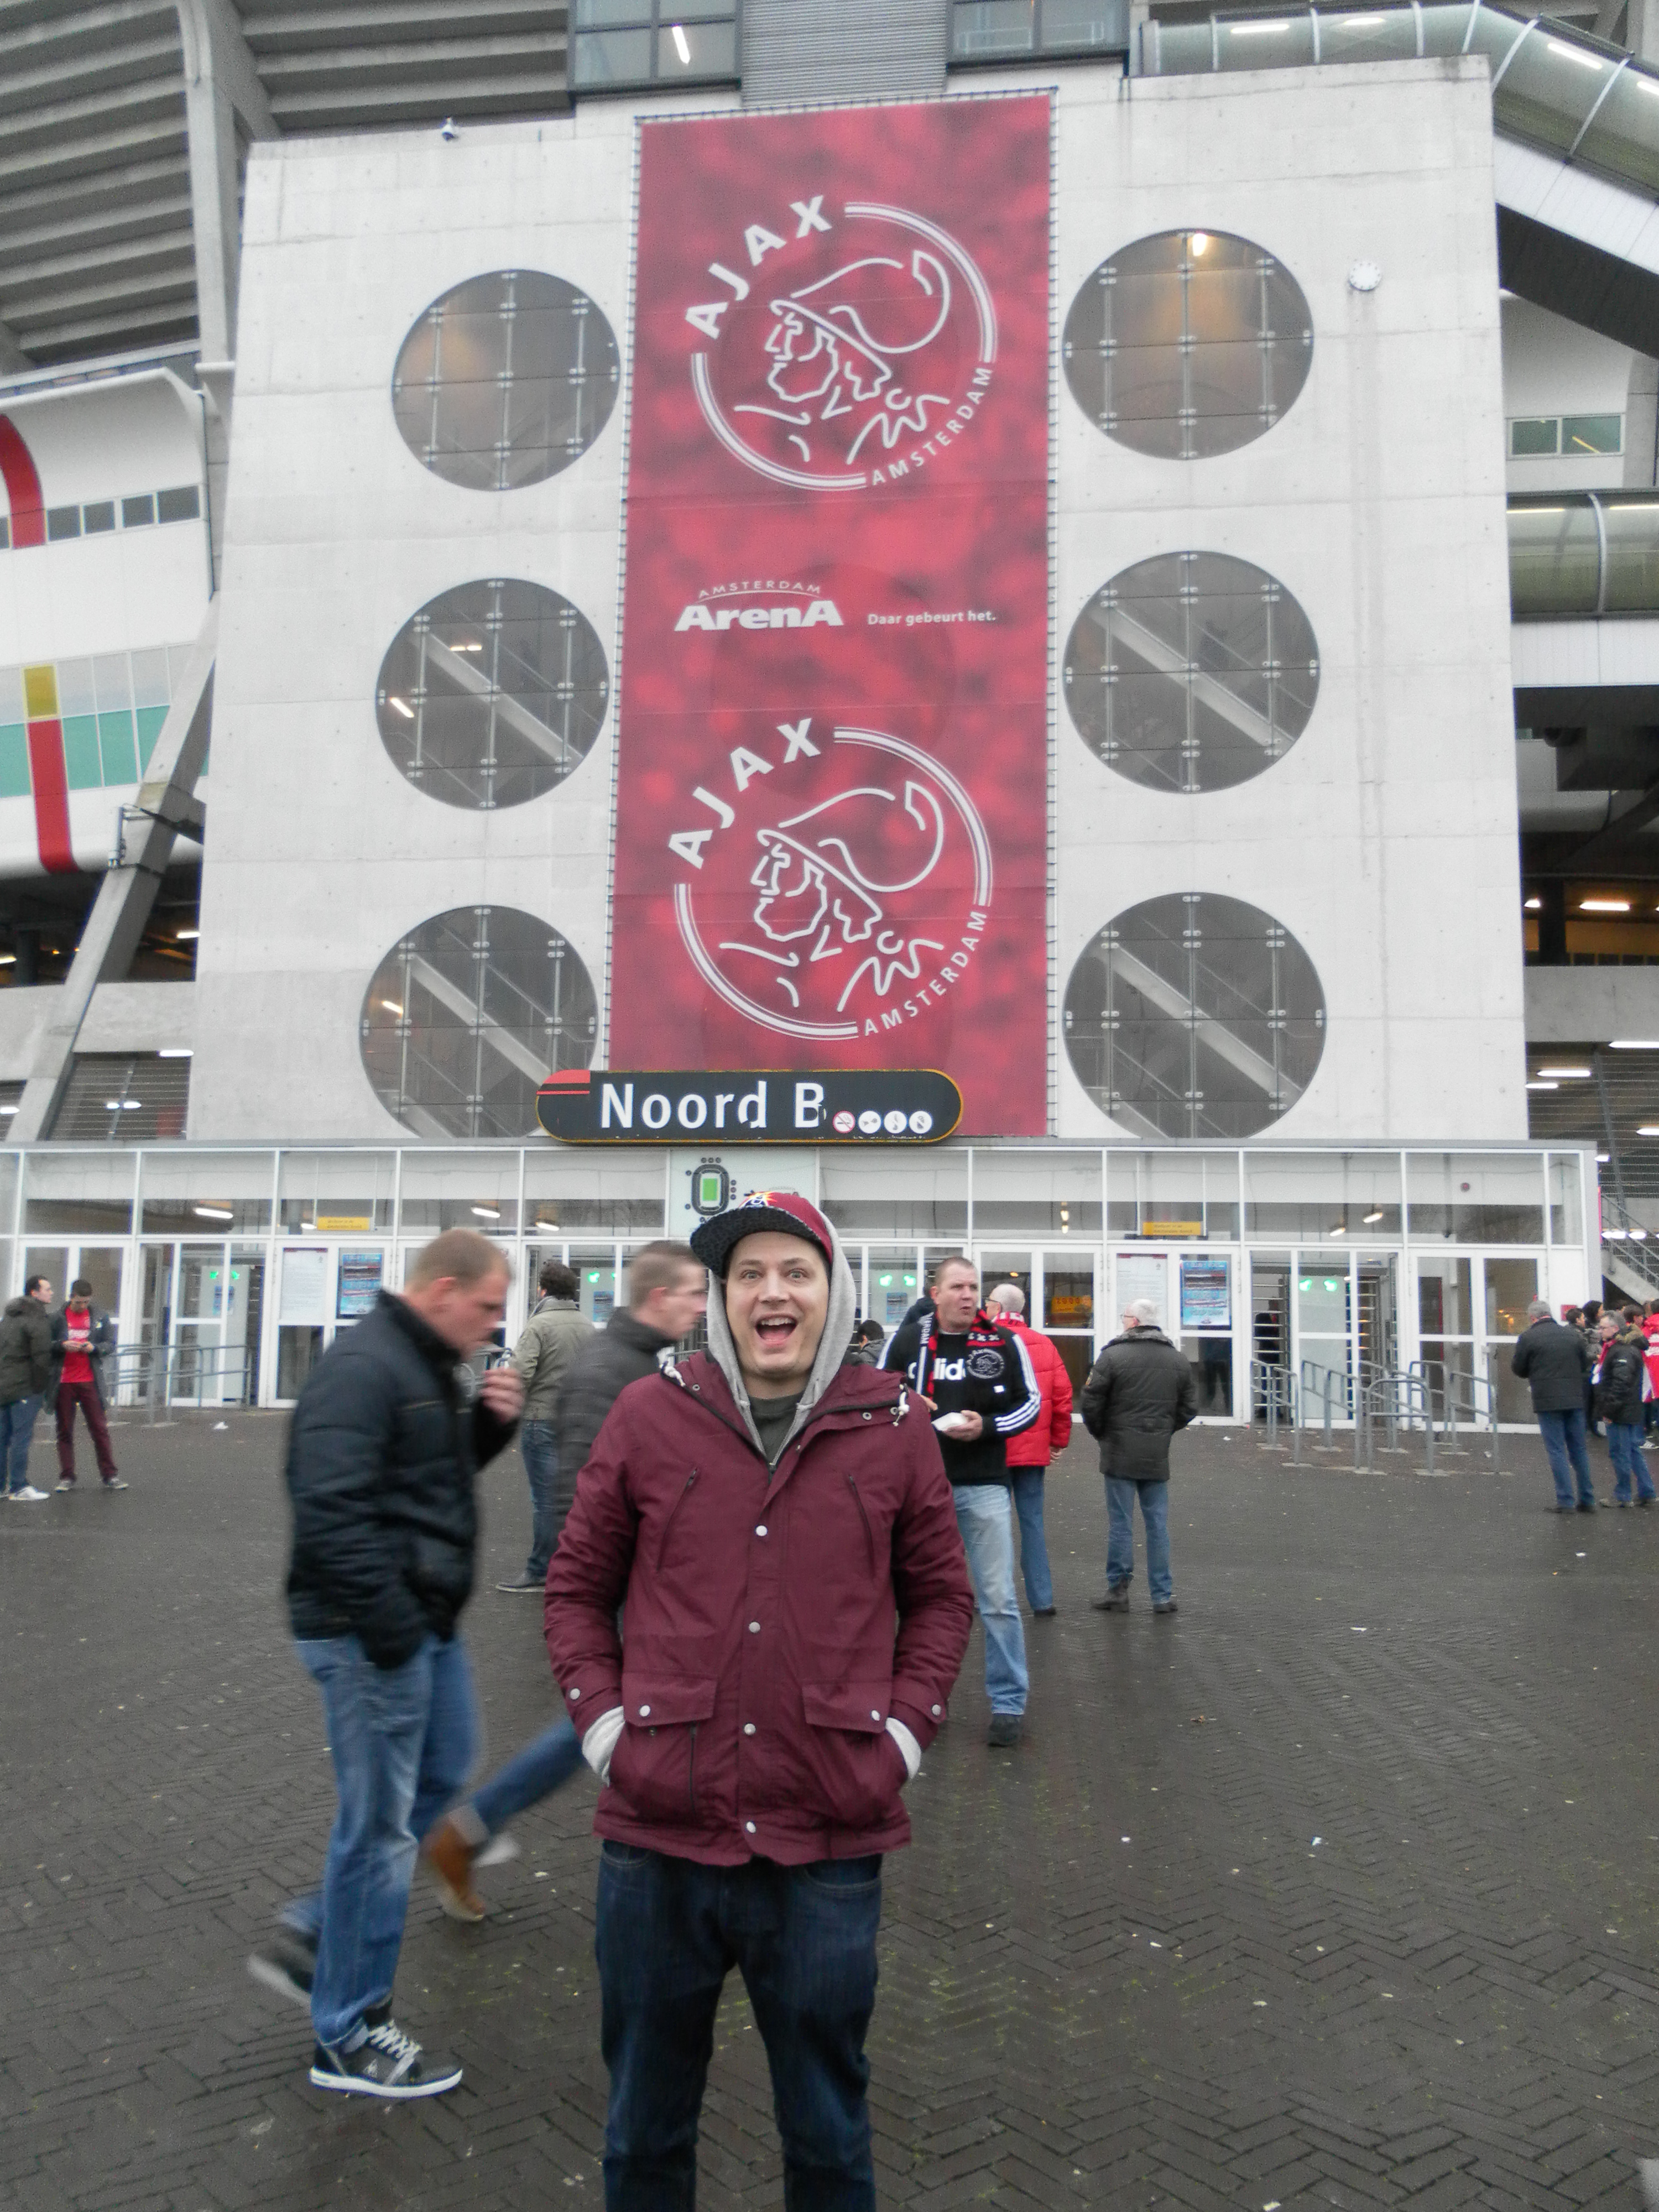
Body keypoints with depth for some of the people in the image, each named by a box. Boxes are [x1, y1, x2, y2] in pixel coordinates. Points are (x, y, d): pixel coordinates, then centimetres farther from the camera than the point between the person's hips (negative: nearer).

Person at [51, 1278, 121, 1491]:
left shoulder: (100, 1318, 7)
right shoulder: (57, 1319, 4)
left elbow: (111, 1344, 9)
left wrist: (95, 1347, -11)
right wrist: (62, 1345, -14)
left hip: (90, 1381, 0)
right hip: (64, 1383, 0)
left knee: (100, 1429, 0)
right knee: (65, 1431, 5)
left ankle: (110, 1475, 4)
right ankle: (67, 1478, 13)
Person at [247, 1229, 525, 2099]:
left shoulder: (433, 1364, 11)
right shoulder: (364, 1366, -21)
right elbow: (330, 1508, -27)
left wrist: (490, 1421, 2)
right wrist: (389, 1624, -24)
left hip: (427, 1621, 10)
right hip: (373, 1633, -10)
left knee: (443, 1775, 21)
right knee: (379, 1825, 2)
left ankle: (311, 1935, 33)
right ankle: (349, 2040, 19)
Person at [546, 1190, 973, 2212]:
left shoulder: (895, 1425, -1)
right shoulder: (649, 1415, -2)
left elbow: (941, 1596, 9)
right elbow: (578, 1588, 7)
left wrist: (903, 1731, -2)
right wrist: (604, 1722, -3)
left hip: (830, 1847, 0)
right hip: (659, 1834, 1)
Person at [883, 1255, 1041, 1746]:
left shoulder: (1004, 1342, -2)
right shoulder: (908, 1338, 2)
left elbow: (1030, 1404, 2)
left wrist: (985, 1426, -14)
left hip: (983, 1487, -2)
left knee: (998, 1600, -2)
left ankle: (1009, 1704, 9)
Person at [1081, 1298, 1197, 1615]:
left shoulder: (1113, 1356, -9)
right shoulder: (1179, 1360, 6)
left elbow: (1091, 1402, -10)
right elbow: (1189, 1407, 10)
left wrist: (1102, 1434, 7)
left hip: (1120, 1454, -4)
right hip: (1158, 1456, 4)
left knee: (1120, 1523, 3)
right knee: (1158, 1524, 9)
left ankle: (1118, 1589, 8)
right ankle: (1163, 1595, 12)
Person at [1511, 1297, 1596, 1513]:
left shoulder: (1527, 1337, -6)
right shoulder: (1573, 1334, 7)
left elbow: (1518, 1369, 0)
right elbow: (1586, 1365, 14)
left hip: (1547, 1401, -4)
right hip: (1575, 1399, 4)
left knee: (1557, 1451, 0)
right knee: (1579, 1450, 12)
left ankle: (1565, 1501, -1)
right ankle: (1587, 1499, 15)